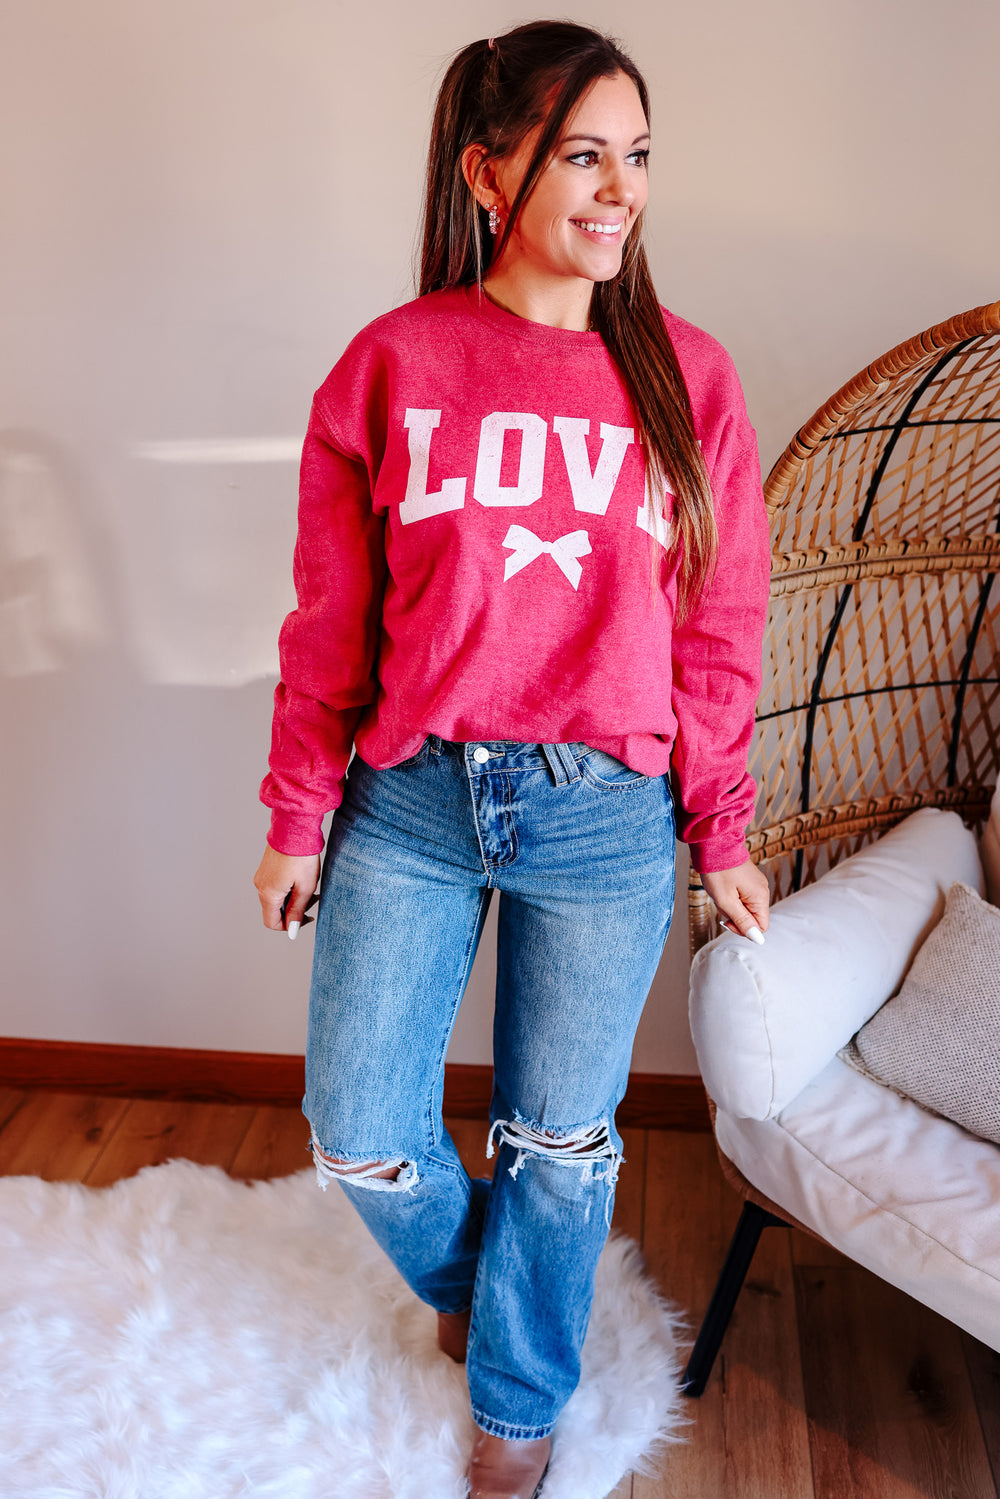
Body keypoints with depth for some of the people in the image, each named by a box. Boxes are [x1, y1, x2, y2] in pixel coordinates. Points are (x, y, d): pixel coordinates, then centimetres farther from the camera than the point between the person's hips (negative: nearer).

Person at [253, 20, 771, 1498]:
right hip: (409, 803, 1)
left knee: (559, 1143, 14)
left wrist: (723, 833, 5)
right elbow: (328, 624, 2)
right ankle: (468, 1276, 47)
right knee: (362, 1138, 10)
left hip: (605, 820, 0)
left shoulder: (687, 377, 0)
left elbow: (718, 633, 4)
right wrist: (297, 819, 4)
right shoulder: (390, 365, -2)